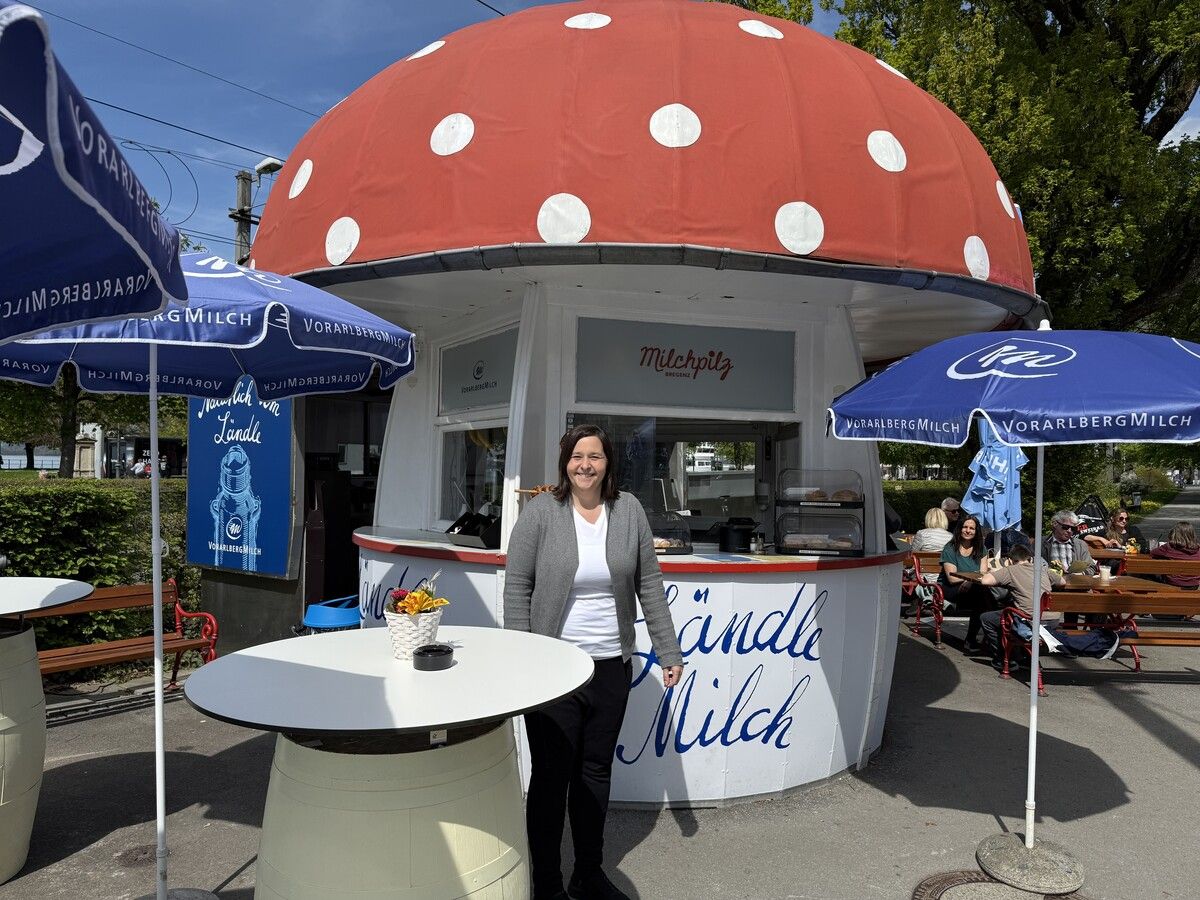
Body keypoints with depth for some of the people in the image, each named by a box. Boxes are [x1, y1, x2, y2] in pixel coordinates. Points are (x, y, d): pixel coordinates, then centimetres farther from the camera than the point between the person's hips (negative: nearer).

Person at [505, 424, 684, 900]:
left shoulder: (629, 510, 2)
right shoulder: (541, 511, -7)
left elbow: (650, 587, 6)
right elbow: (517, 587, -5)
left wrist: (668, 651, 5)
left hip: (611, 665, 3)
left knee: (596, 772, 16)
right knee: (552, 775, 6)